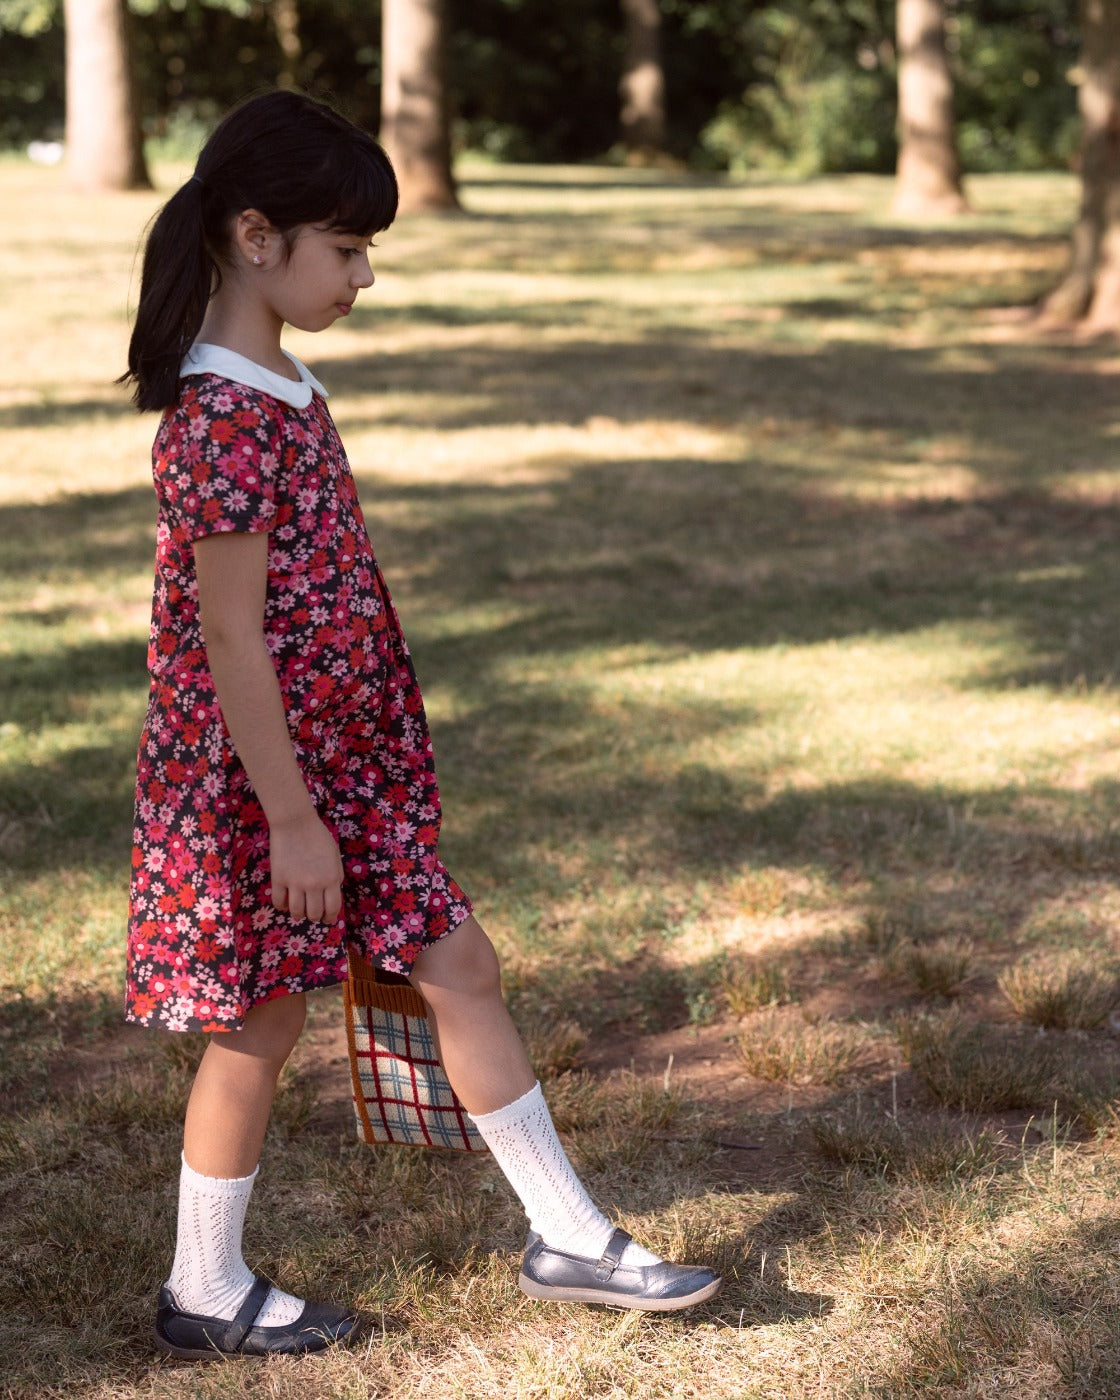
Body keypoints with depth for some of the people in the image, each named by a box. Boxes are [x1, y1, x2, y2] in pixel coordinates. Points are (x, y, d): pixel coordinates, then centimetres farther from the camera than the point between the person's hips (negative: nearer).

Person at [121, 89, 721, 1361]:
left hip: (339, 762, 9)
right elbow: (231, 642, -23)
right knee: (260, 1024, 4)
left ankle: (566, 1238, 21)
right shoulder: (226, 416, -22)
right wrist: (291, 818, -20)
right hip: (259, 778, -9)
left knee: (460, 968, 11)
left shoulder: (276, 388, 9)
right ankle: (204, 1295, 22)